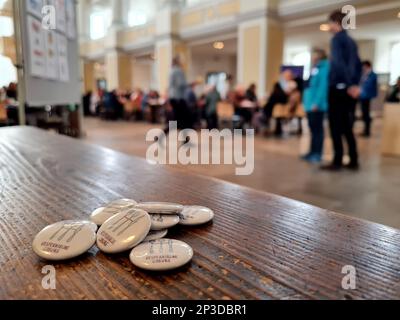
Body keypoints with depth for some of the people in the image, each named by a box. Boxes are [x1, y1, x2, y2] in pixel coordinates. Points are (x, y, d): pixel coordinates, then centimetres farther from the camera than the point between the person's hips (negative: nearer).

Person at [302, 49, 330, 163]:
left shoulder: (324, 69, -11)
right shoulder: (315, 69, 19)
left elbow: (323, 87, -19)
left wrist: (317, 103, -24)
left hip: (317, 105, -9)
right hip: (310, 104, 9)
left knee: (317, 129, -4)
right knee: (313, 128, 13)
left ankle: (317, 154, 2)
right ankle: (313, 152, 21)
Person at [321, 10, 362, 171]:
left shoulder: (337, 39, -5)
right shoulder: (351, 41, 19)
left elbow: (339, 63, -19)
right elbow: (358, 65, 18)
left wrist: (350, 85, -19)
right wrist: (355, 84, 13)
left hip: (339, 88, -7)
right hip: (349, 89, 8)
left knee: (336, 126, -4)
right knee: (347, 127, 11)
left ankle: (337, 162, -4)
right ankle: (353, 161, 12)